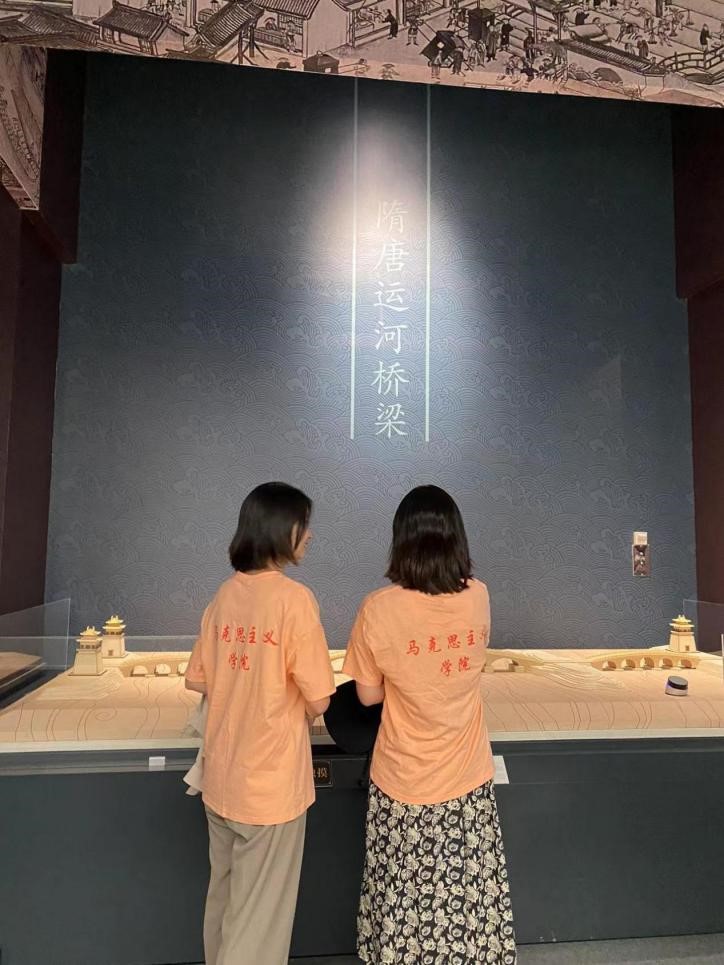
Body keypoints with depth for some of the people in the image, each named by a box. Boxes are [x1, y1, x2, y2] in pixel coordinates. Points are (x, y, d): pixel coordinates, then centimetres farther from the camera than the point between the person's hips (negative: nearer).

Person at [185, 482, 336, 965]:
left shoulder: (225, 595, -1)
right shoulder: (294, 598, -20)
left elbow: (200, 680, 6)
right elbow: (317, 701, -18)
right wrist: (299, 711, 3)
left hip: (221, 776, 7)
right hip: (271, 781, -6)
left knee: (224, 897, 25)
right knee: (259, 914, 12)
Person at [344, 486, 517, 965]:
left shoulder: (379, 609, -20)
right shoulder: (478, 597, -11)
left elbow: (369, 695, -8)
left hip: (404, 781, -2)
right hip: (468, 777, 3)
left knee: (405, 900, 17)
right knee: (471, 894, 20)